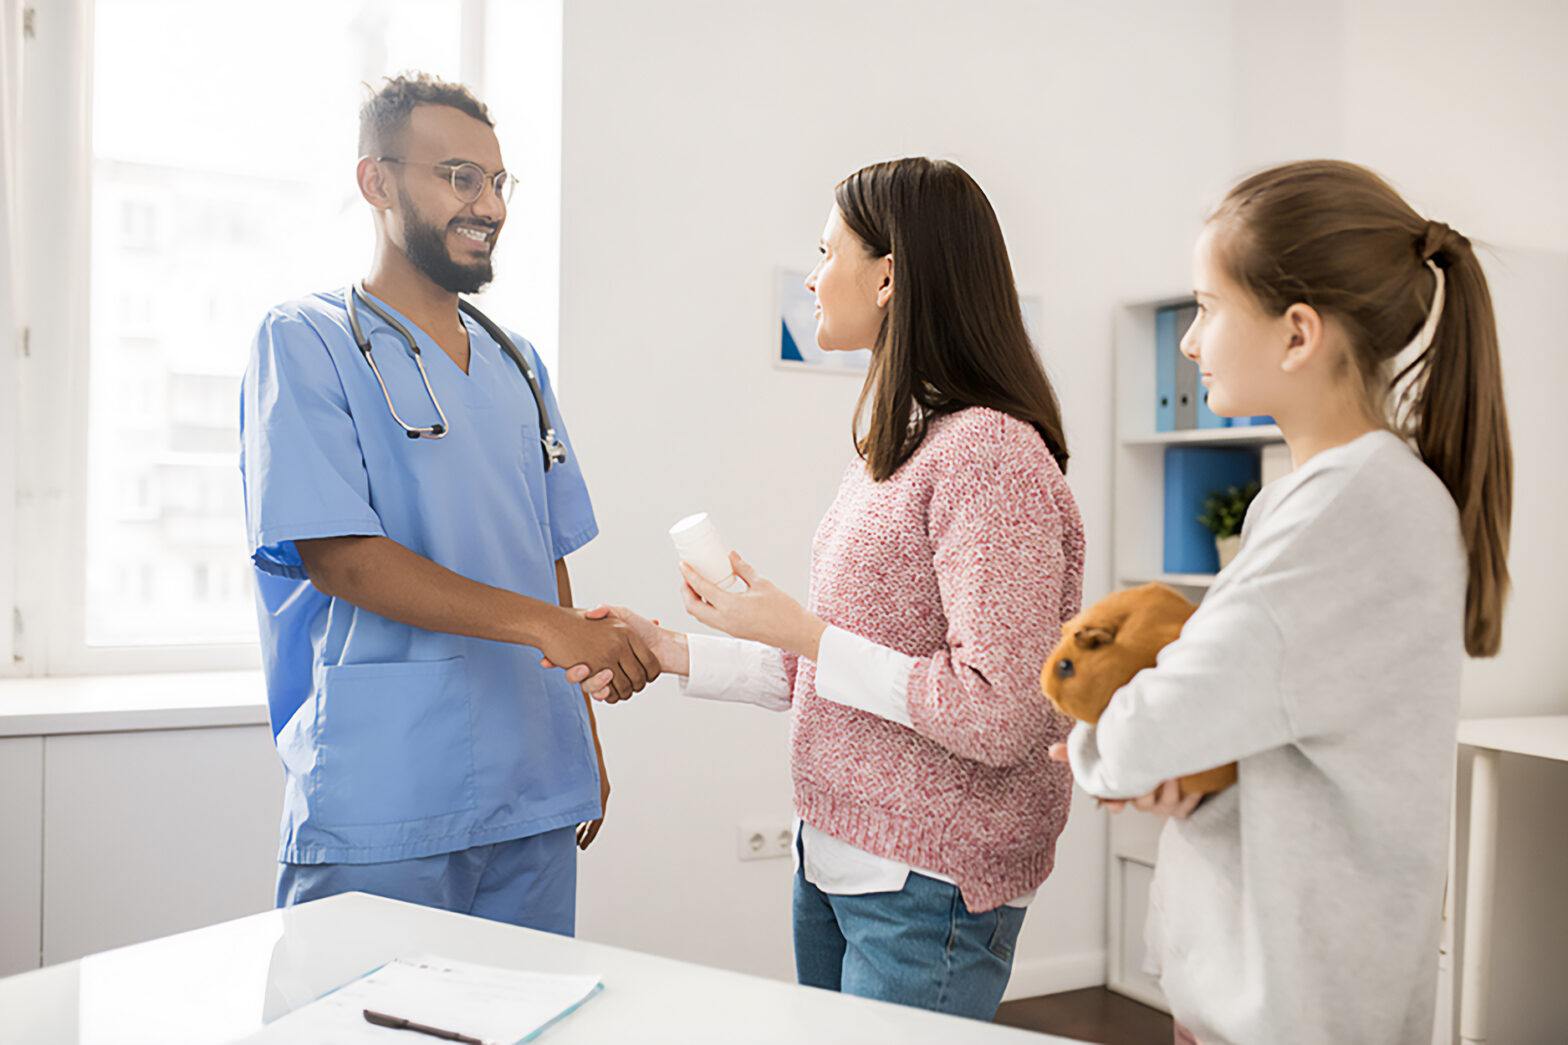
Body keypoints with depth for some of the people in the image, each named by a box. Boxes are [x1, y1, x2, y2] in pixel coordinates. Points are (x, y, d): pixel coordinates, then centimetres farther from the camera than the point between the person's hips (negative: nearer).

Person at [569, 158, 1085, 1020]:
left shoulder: (990, 454, -20)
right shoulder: (892, 445, 9)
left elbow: (1002, 718, -24)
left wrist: (802, 631, -19)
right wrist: (672, 654, 9)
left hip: (927, 885, -9)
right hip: (835, 855, 9)